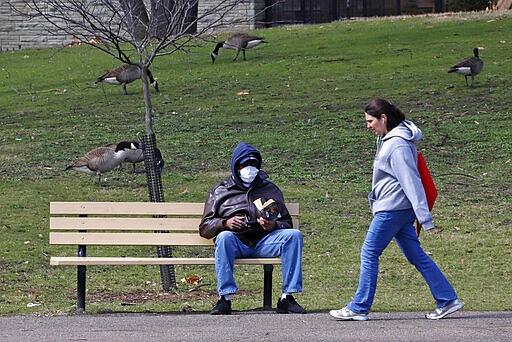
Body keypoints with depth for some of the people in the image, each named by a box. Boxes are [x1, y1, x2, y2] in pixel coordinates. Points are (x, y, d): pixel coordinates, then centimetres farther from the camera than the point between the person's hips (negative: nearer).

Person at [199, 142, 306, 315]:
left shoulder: (270, 189, 26)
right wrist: (225, 223, -7)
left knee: (294, 235, -25)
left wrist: (273, 225, -4)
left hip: (264, 241, 2)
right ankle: (224, 298, -42)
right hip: (236, 241, -2)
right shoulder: (220, 191, 21)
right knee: (224, 237, -37)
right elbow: (204, 227, 14)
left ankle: (287, 297, -30)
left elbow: (287, 223, 20)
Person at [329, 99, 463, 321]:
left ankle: (358, 308, 3)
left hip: (392, 209, -10)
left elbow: (411, 181, -21)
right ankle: (447, 300, 9)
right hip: (401, 209, 10)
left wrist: (424, 217, -23)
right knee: (415, 255, 9)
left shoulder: (397, 145, -18)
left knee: (369, 253, -3)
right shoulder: (387, 139, 13)